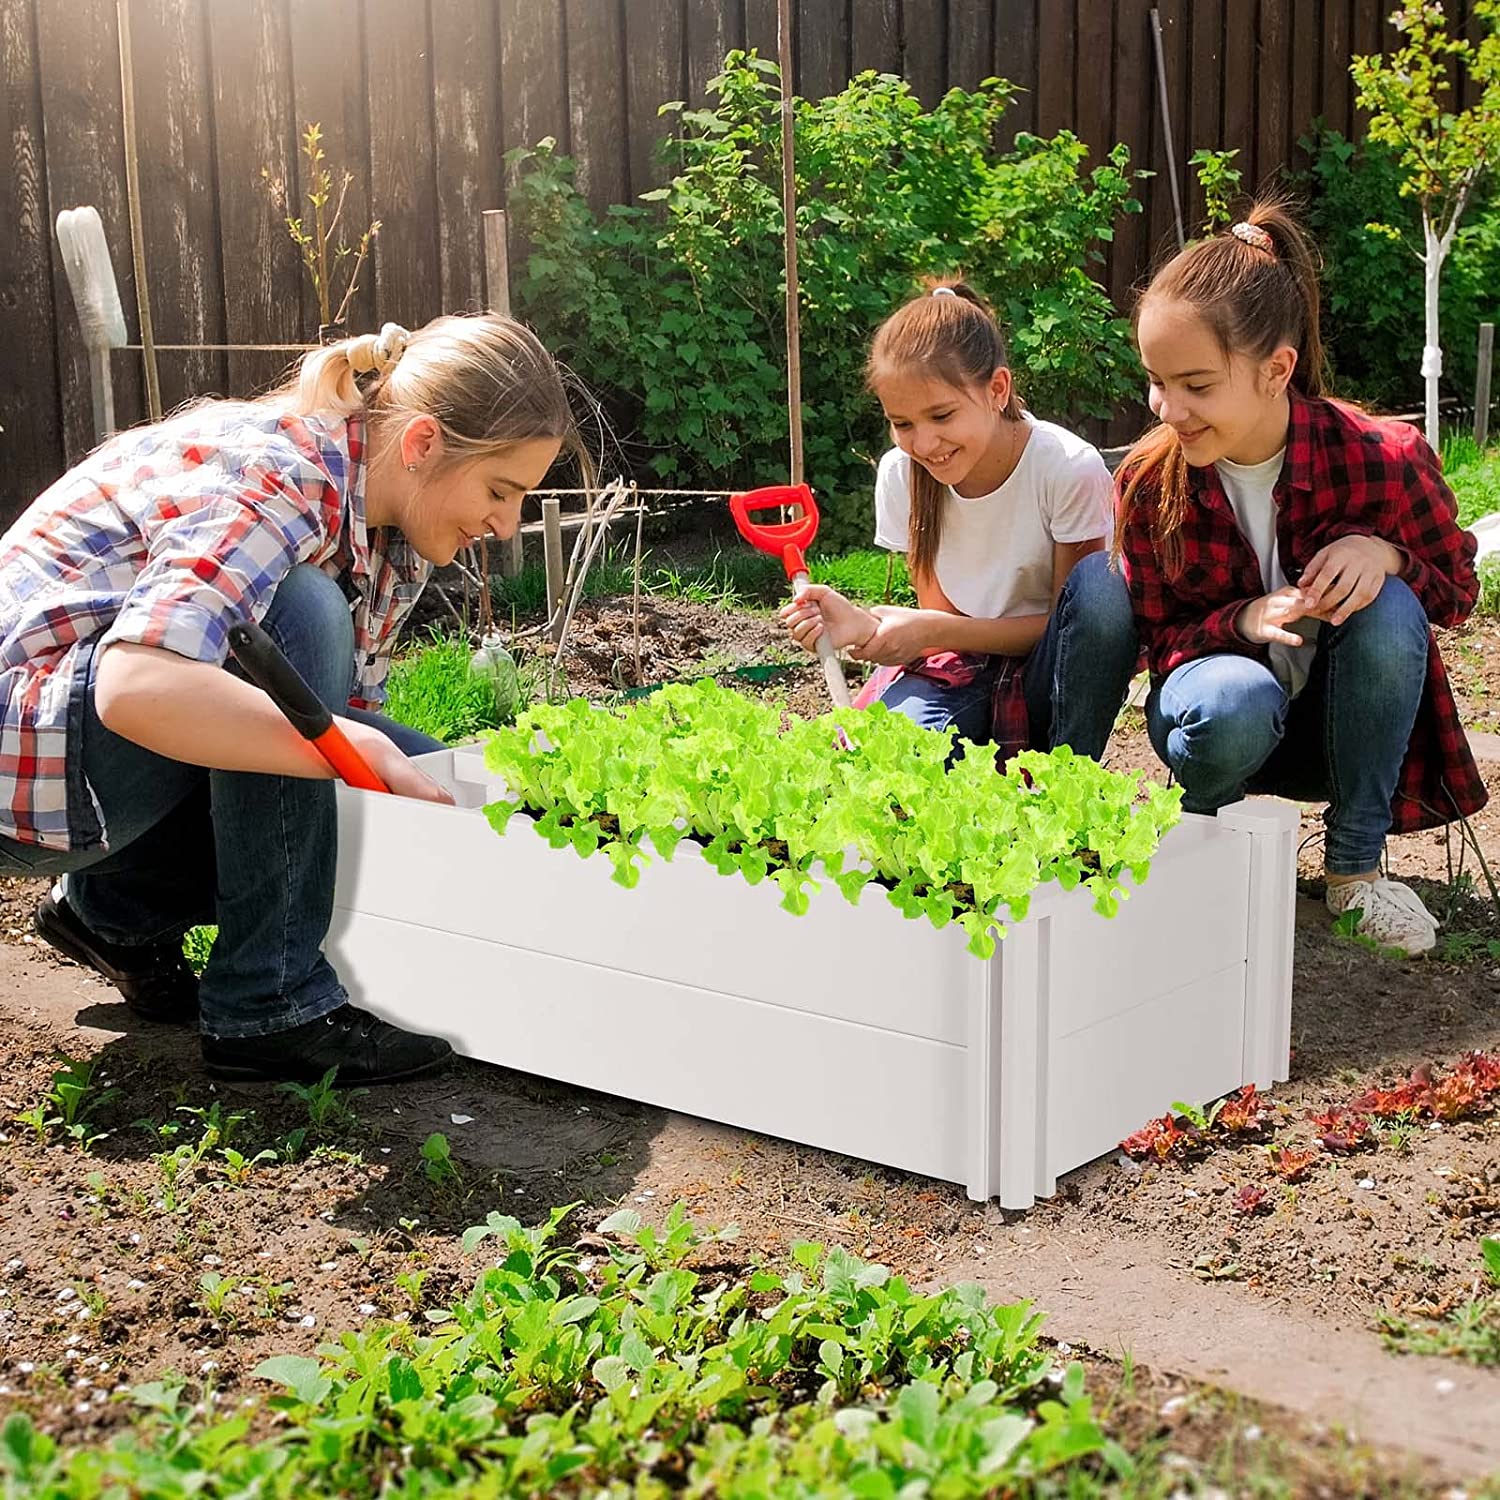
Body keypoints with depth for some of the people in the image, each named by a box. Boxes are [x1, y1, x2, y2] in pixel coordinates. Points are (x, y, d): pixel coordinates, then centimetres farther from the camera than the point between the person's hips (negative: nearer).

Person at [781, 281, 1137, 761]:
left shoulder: (1069, 467, -19)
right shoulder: (901, 475, -7)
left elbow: (1067, 623, -12)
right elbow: (940, 623, -2)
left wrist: (934, 630, -24)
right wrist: (866, 626, -25)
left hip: (1043, 673, 0)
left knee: (1099, 581, -34)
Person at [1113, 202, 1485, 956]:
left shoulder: (1381, 460, -21)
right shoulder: (1148, 482, -17)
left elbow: (1456, 589, -4)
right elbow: (1160, 640, -8)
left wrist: (1385, 552, -29)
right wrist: (1245, 619, -31)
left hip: (1343, 719, 1)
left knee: (1388, 608, -32)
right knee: (1235, 704, -37)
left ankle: (1356, 862, -13)